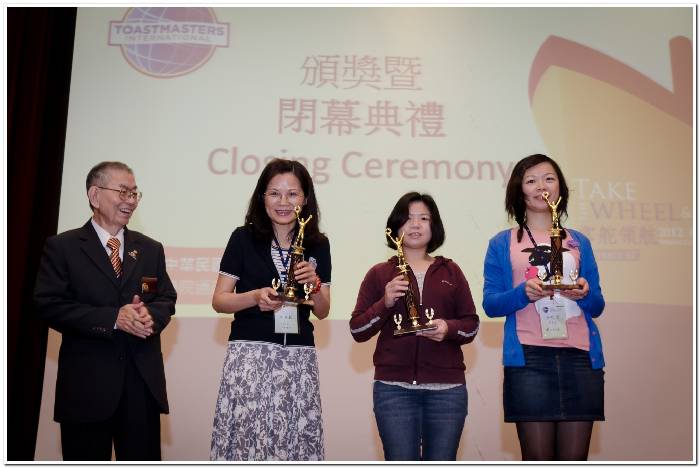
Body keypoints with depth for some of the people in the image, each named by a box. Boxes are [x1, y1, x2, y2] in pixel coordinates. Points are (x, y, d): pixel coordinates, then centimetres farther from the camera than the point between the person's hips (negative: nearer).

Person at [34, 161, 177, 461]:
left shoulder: (151, 249, 13)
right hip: (86, 381, -3)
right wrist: (113, 318, -19)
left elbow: (167, 300, 9)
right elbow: (49, 304, -9)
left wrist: (150, 315, -15)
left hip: (143, 379, 4)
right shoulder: (62, 247, 0)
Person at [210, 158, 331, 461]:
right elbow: (218, 301, 1)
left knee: (297, 440, 1)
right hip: (250, 353, -2)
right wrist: (256, 297, -15)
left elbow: (322, 312, 12)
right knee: (246, 436, -5)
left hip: (299, 357, 3)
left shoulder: (318, 245, 8)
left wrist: (314, 284, -8)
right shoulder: (244, 238, 0)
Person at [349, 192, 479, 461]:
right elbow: (357, 331, 5)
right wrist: (385, 303, -11)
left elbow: (471, 324, 11)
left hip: (447, 388, 2)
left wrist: (449, 328, -10)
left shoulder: (451, 272, 12)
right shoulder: (379, 274, 8)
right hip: (394, 388, -1)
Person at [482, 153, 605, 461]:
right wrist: (524, 293, -17)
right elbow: (490, 304, 2)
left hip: (580, 355, 3)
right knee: (537, 457, -1)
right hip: (529, 357, -2)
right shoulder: (502, 244, 9)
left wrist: (585, 294, -8)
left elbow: (597, 307, 14)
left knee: (575, 458, 4)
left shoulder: (579, 242, 16)